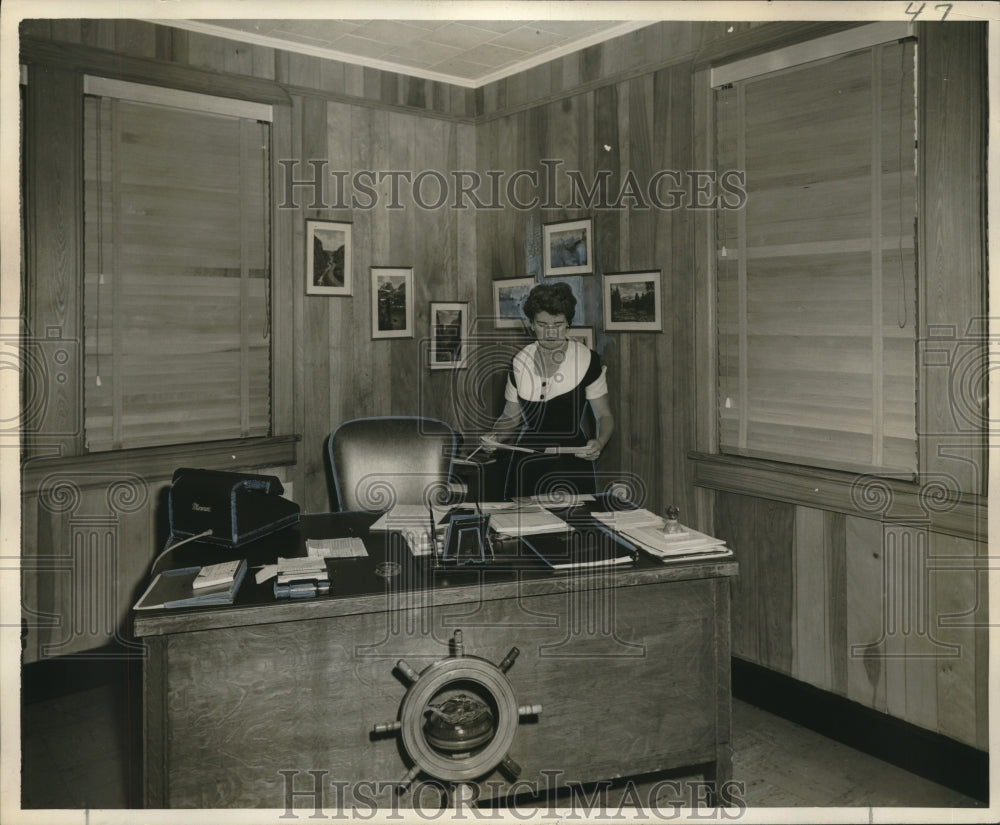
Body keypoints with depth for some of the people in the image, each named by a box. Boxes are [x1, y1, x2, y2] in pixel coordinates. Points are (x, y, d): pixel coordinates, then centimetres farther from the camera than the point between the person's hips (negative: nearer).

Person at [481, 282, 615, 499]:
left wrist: (599, 442, -19)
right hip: (526, 464, 3)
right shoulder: (519, 363, 4)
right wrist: (495, 437, -7)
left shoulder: (587, 361, -5)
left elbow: (604, 415, 0)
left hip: (572, 462, -2)